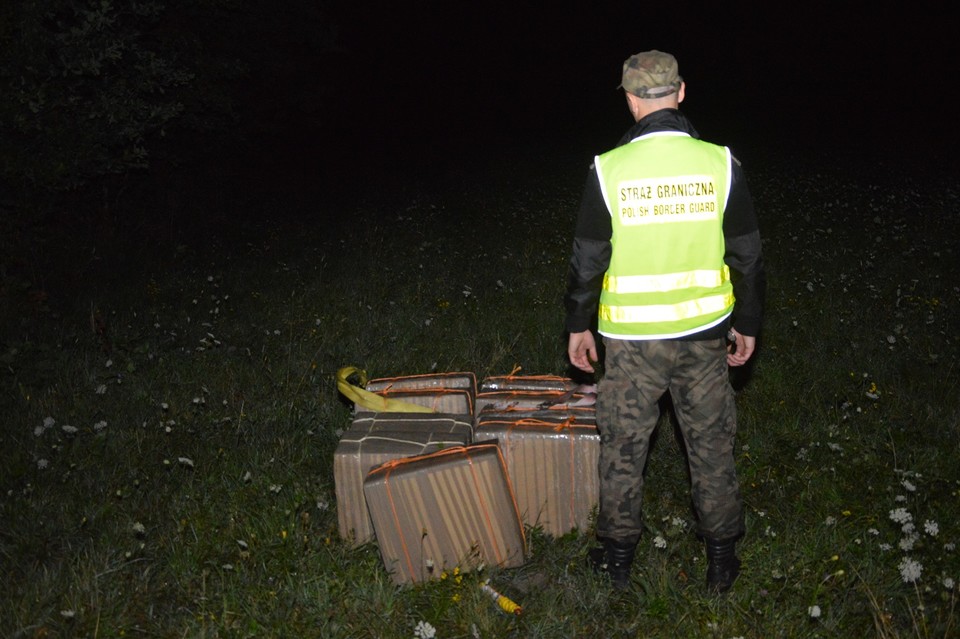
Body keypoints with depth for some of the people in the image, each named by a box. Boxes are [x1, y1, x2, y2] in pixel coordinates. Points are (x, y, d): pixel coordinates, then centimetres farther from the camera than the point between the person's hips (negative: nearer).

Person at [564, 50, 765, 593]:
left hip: (631, 340, -1)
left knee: (623, 448, 14)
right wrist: (748, 324, 12)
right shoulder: (720, 163, -8)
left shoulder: (608, 170, -12)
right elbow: (748, 257, -1)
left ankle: (620, 555, 29)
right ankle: (722, 558, 29)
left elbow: (588, 261, -5)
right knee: (712, 445, 16)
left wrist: (579, 325, 9)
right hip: (705, 334, 2)